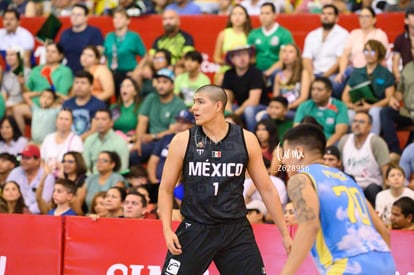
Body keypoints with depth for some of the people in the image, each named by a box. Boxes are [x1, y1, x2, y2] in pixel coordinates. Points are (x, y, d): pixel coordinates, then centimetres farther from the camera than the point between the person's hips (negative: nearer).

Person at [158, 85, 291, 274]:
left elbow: (266, 189, 7)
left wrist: (285, 234, 6)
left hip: (236, 230, 1)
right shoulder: (183, 141, -3)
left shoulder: (246, 140, 0)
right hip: (195, 229, -1)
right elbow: (166, 189, 3)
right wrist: (167, 229, -11)